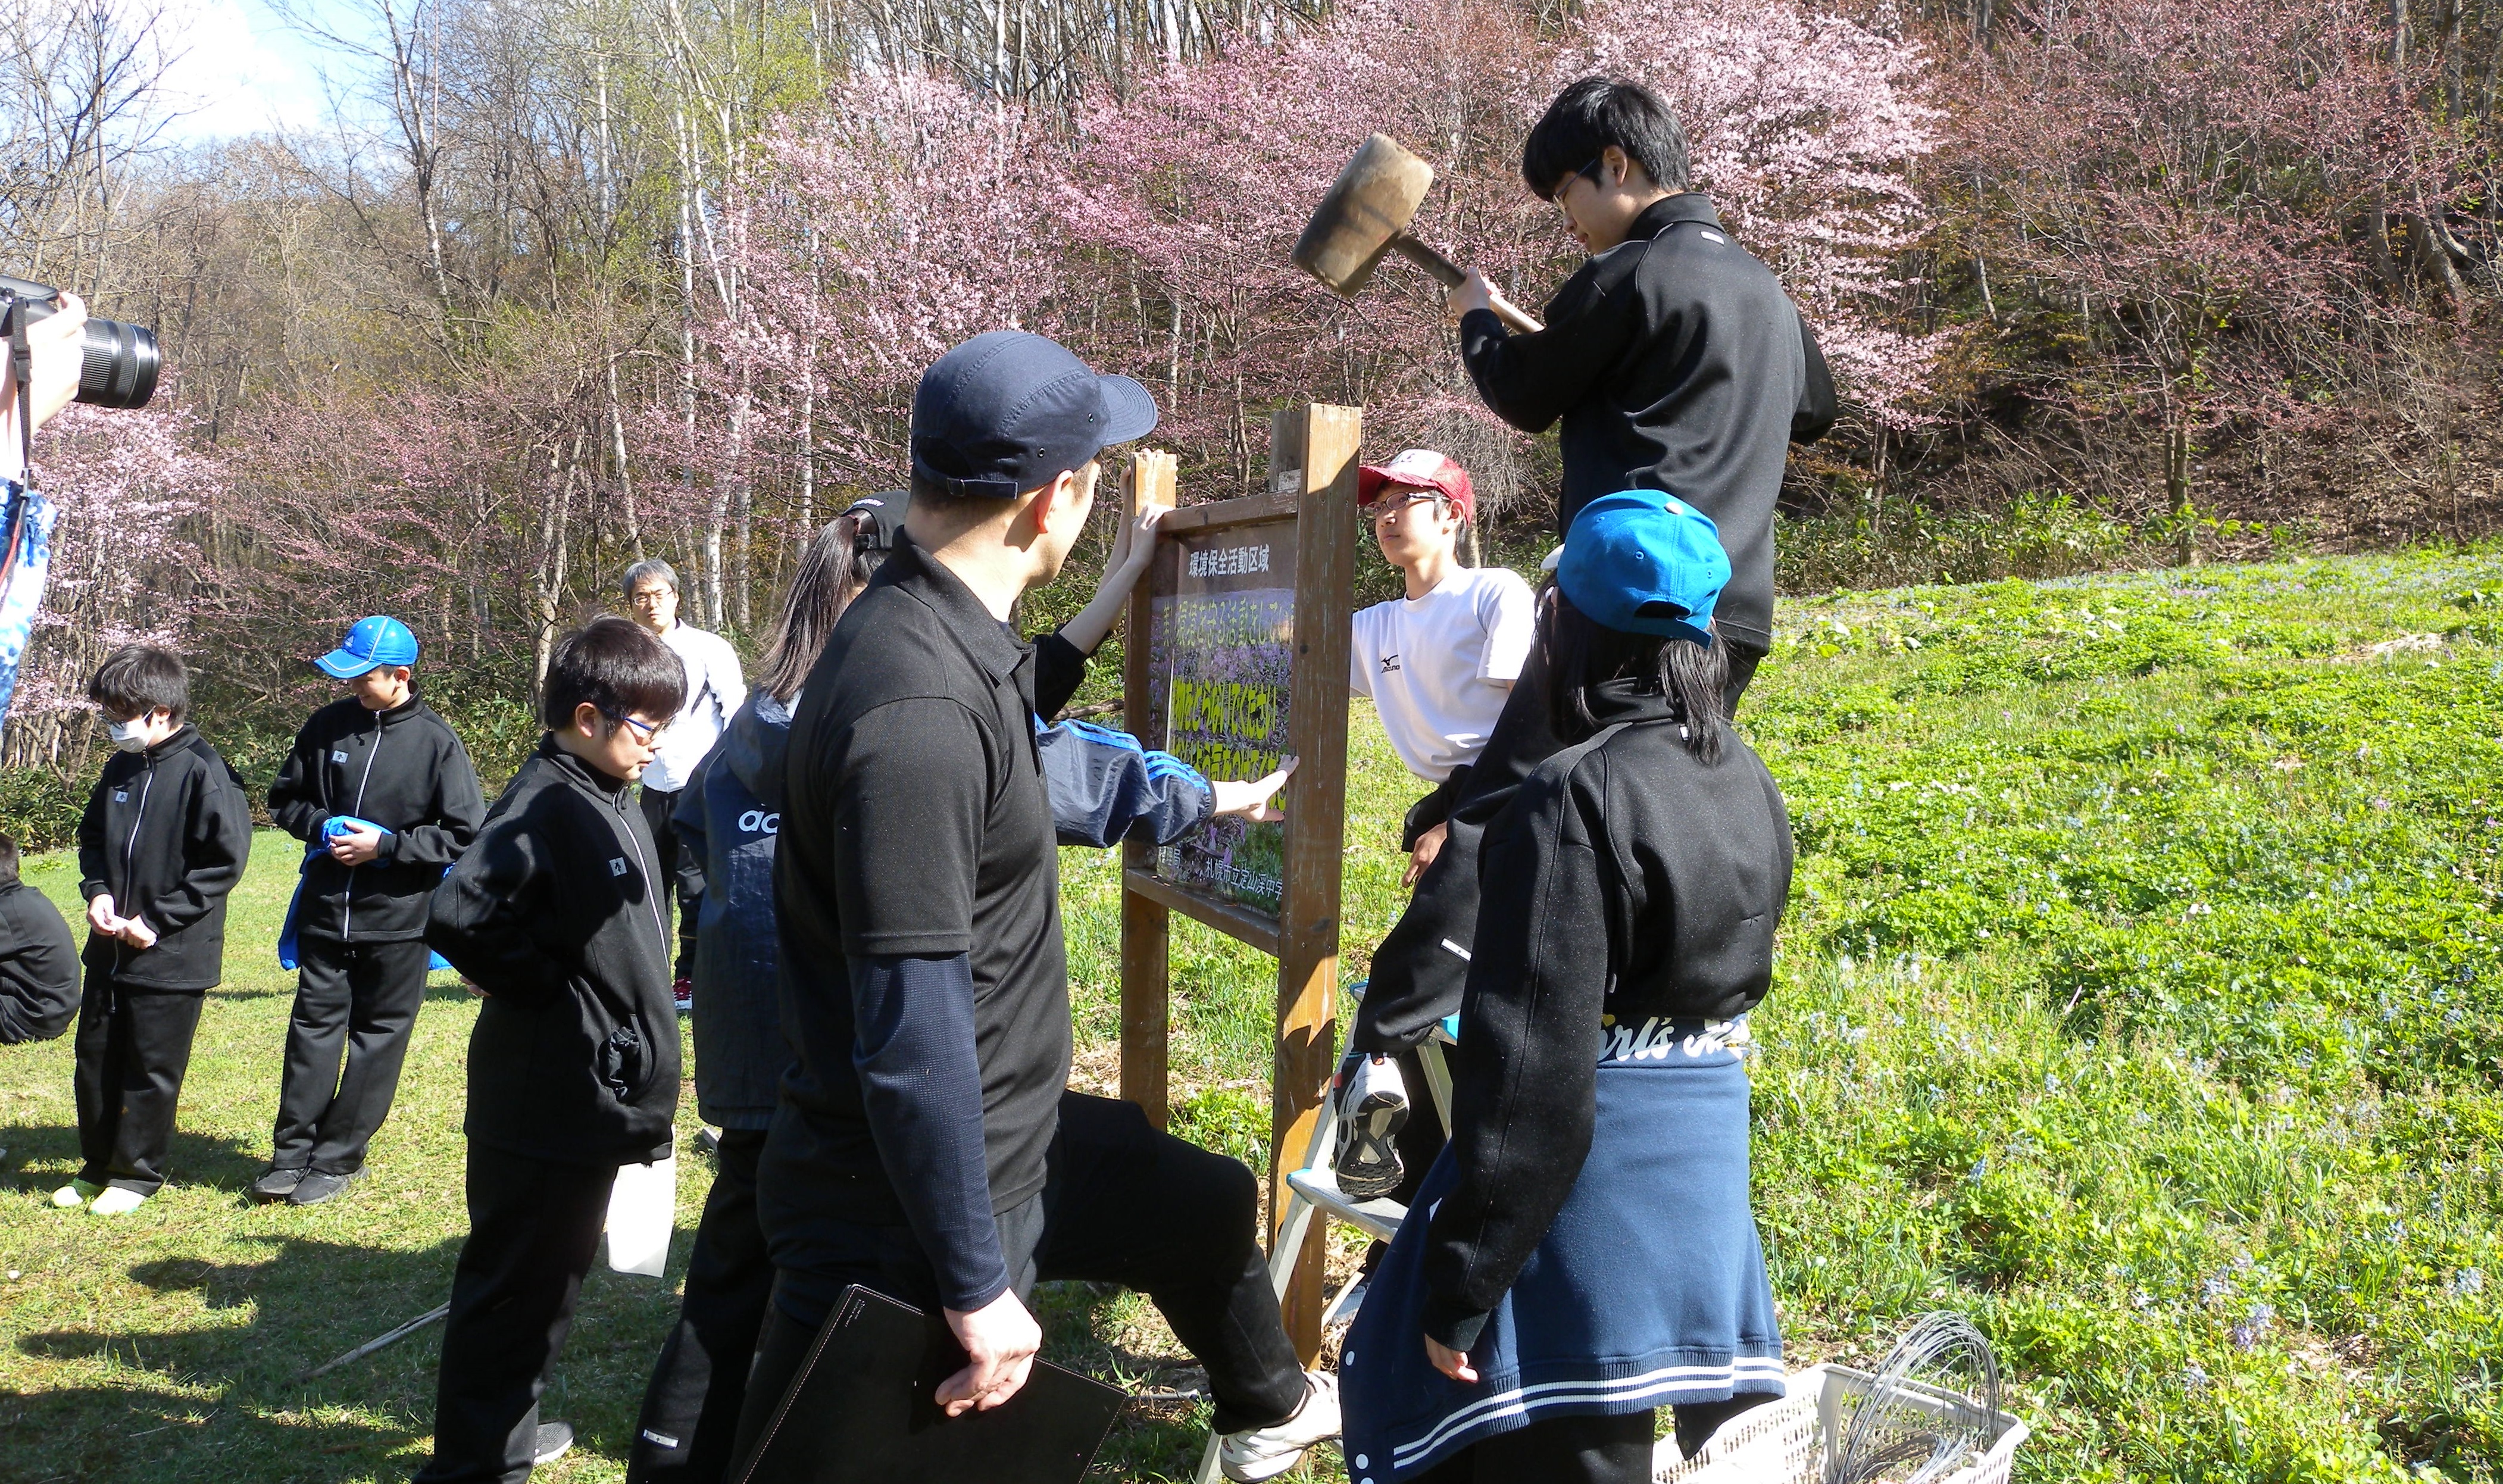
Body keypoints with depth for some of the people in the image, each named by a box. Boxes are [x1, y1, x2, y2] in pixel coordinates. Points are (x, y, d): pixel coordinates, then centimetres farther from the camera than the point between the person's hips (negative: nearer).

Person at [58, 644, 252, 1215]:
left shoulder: (204, 772, -16)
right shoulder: (120, 767, 7)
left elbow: (224, 860, -17)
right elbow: (92, 835, 19)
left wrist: (158, 919, -17)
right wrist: (98, 891, -1)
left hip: (173, 955, -7)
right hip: (109, 948, 7)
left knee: (152, 1067, 4)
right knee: (96, 1057, 16)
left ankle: (137, 1173, 20)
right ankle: (98, 1165, 31)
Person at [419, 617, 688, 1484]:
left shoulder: (613, 806, 11)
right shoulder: (542, 806, -19)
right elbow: (459, 917, -30)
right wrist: (550, 988, -18)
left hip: (594, 1095, 9)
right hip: (546, 1103, -9)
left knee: (553, 1274, 22)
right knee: (516, 1281, 2)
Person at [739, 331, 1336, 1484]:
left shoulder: (957, 644, 1)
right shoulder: (916, 708, -32)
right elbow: (910, 1040, -31)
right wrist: (978, 1294, -24)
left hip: (1013, 1139, 11)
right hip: (898, 1220, -11)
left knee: (1207, 1206, 28)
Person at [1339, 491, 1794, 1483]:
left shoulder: (1573, 798, -21)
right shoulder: (1749, 784, 4)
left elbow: (1532, 1069, -23)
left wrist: (1460, 1285, -17)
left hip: (1590, 1176, -8)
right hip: (1710, 1153, 8)